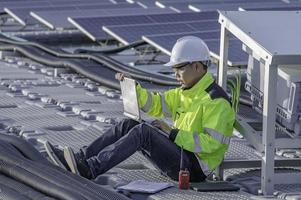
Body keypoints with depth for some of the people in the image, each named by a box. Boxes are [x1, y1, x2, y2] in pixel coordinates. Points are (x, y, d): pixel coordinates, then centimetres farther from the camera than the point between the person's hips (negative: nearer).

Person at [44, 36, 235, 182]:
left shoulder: (217, 101, -13)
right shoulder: (184, 94, 17)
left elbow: (211, 143, -20)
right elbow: (155, 103, 20)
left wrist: (173, 133, -17)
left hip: (194, 168, -9)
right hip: (180, 154, 9)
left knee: (143, 132, -25)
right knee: (128, 125, 0)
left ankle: (90, 169, -31)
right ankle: (80, 159, -10)